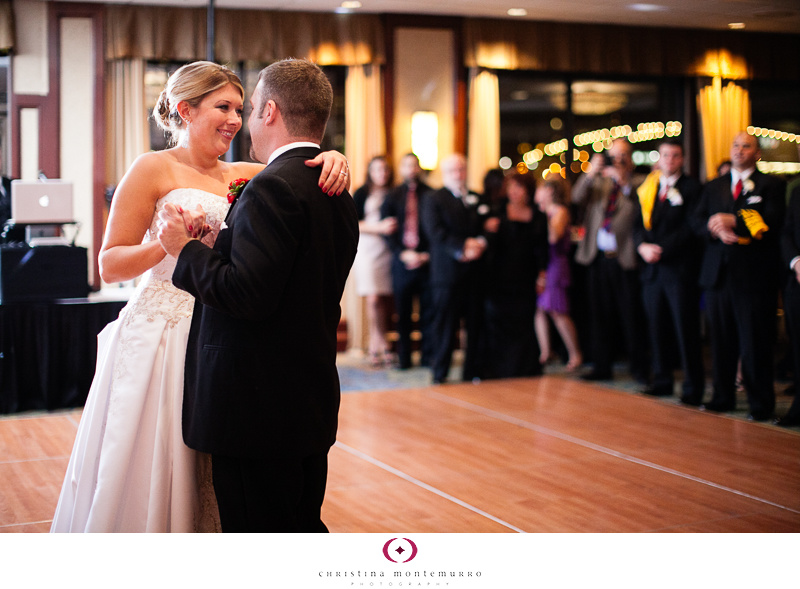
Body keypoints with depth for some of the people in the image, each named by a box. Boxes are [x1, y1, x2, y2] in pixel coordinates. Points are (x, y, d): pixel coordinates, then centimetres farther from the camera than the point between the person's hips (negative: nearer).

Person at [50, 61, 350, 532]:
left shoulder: (241, 175, 13)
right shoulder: (155, 169, -3)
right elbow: (109, 265, -5)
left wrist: (332, 159, -10)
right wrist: (165, 243, -21)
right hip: (161, 333, -5)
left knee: (211, 484, 11)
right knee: (147, 479, 1)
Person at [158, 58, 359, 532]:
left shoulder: (272, 188, -17)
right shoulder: (335, 194, 12)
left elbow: (247, 295, -24)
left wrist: (186, 249, -9)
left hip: (259, 410, -9)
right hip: (313, 402, 10)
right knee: (305, 529, 19)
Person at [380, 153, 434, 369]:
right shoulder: (392, 197, 9)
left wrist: (427, 254, -7)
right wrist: (403, 253, -9)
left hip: (427, 260, 0)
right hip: (402, 261, 0)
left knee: (428, 311, 2)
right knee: (403, 312, 2)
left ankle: (427, 355, 11)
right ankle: (404, 357, 10)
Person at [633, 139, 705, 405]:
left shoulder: (691, 188, -1)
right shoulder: (648, 188, 14)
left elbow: (690, 227, -8)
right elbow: (638, 224, 11)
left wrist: (662, 249, -14)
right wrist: (643, 246, -9)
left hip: (680, 268, -5)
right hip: (652, 268, 5)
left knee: (686, 330, -3)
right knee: (656, 328, 8)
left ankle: (693, 389, 4)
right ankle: (662, 381, 19)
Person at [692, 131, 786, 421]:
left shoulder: (771, 185, 4)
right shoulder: (713, 187, 18)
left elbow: (772, 221, -11)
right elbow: (697, 221, 8)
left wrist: (733, 220, -15)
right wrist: (716, 230, -12)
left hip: (754, 275, -4)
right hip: (719, 273, 4)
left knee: (755, 342, -3)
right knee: (721, 340, 7)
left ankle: (761, 404, 4)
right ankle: (723, 397, 17)